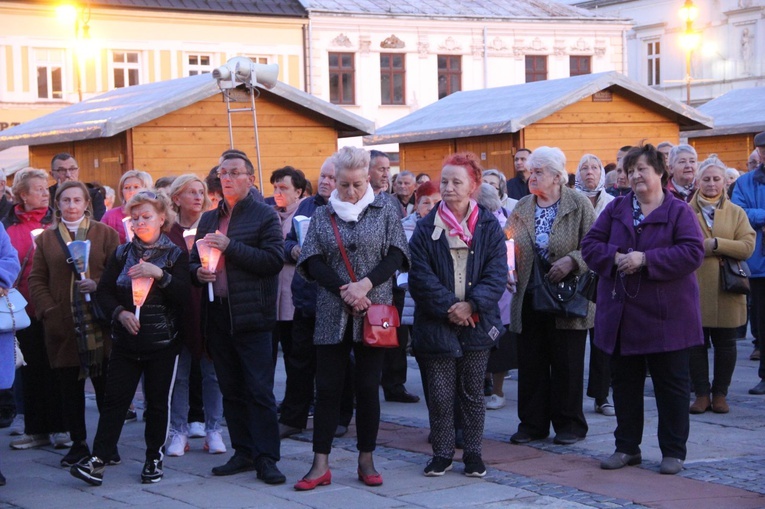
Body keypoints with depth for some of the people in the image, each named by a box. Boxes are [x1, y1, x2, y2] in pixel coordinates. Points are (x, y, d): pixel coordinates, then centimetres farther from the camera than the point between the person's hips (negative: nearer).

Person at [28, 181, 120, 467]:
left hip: (99, 324, -2)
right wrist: (48, 311, -6)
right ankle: (78, 443, 15)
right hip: (62, 326, 2)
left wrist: (98, 286, -17)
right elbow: (36, 280, 8)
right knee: (69, 388, 5)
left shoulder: (106, 234, 6)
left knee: (105, 385, 1)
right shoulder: (46, 239, 11)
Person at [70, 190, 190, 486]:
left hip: (162, 342, -2)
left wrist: (159, 274, -23)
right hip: (126, 340, 2)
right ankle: (98, 460, -4)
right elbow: (103, 291, 5)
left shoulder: (175, 255, 1)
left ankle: (154, 459, 17)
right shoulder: (122, 254, 9)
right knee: (115, 398, -2)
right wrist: (120, 312, -12)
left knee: (157, 401, 5)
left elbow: (184, 295, -10)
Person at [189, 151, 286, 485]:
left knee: (259, 390, -6)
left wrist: (230, 247, -17)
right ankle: (243, 452, 18)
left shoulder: (265, 216, -2)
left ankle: (266, 458, -3)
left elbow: (274, 260, -13)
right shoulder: (209, 219, 17)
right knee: (231, 390, 10)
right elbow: (194, 260, 23)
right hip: (217, 316, 6)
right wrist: (198, 272, 0)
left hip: (251, 316, -6)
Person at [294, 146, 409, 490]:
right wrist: (344, 290, -14)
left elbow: (395, 256, -2)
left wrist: (366, 284, -16)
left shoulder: (385, 211, 5)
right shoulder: (322, 216, 7)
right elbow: (312, 261, 0)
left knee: (368, 386, 4)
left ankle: (366, 461, 14)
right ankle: (321, 465, 4)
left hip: (373, 311, -1)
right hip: (333, 315, 1)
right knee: (327, 387, 1)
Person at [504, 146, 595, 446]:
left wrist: (572, 261, -21)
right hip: (529, 299, 4)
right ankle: (532, 424, 18)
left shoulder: (579, 206, -3)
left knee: (567, 364, 3)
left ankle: (569, 425, 14)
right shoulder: (522, 208, 11)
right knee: (531, 364, 8)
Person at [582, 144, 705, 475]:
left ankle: (673, 451, 13)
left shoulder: (679, 212, -4)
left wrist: (645, 259, -22)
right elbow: (590, 245, 5)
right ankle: (627, 447, 22)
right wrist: (615, 257, -15)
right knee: (624, 383, 11)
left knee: (671, 384, 3)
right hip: (621, 314, 4)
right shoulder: (616, 209, 9)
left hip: (666, 315, -4)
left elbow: (693, 253, -16)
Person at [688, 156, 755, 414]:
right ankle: (701, 394, 12)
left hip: (726, 290, 1)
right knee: (696, 344, 3)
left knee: (725, 344, 5)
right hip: (694, 289, -1)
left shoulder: (736, 213, 8)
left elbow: (747, 247, -5)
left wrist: (715, 244, -14)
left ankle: (720, 394, 16)